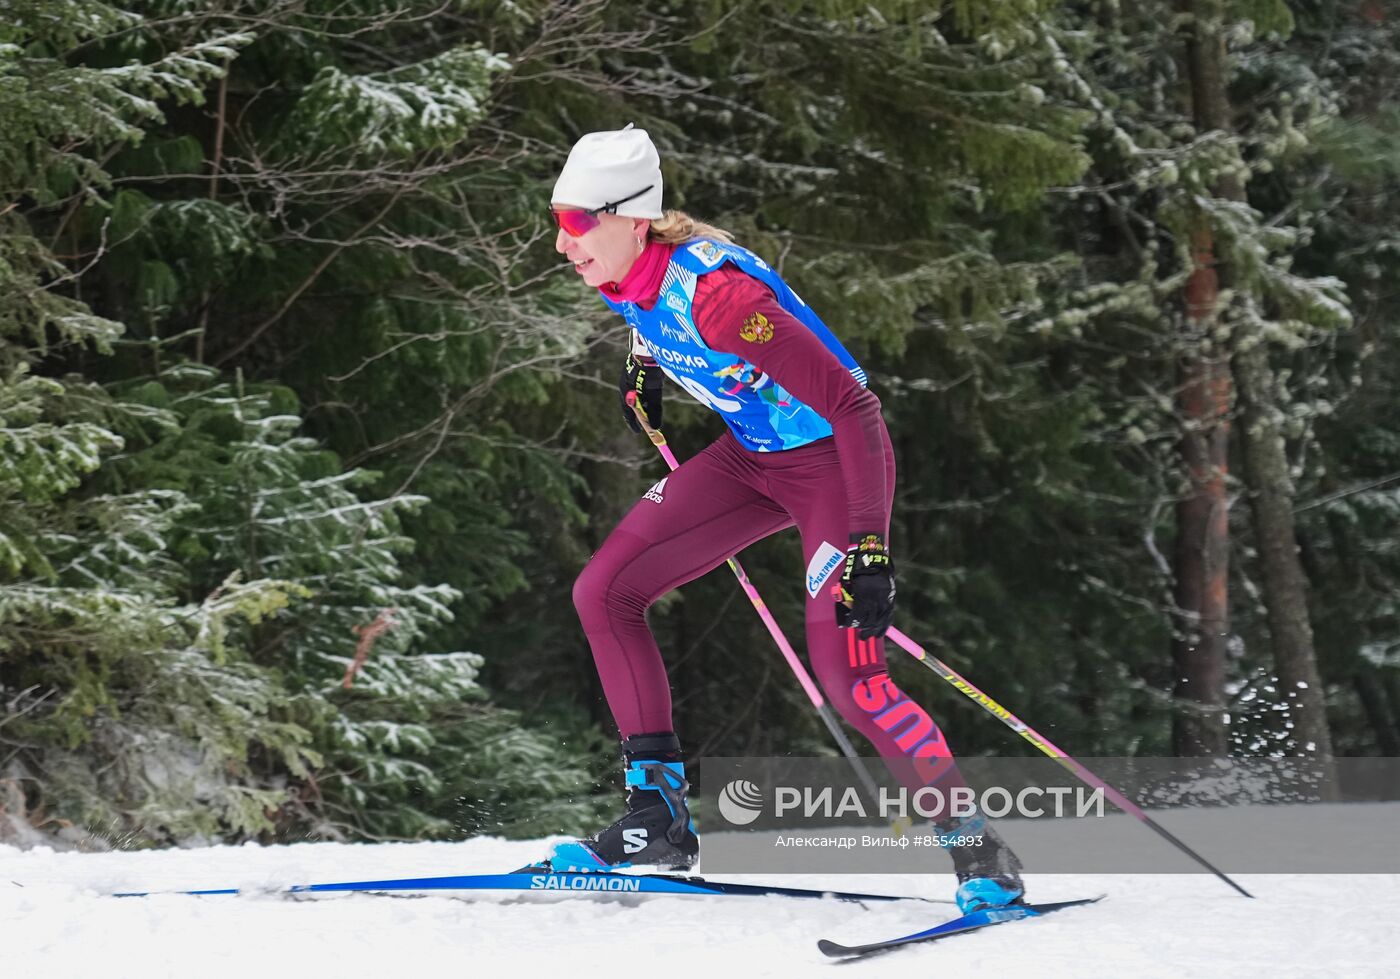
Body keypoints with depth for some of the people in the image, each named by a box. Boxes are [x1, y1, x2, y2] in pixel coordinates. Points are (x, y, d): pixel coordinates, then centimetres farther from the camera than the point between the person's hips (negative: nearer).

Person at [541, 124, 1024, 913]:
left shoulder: (714, 292, -34)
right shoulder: (621, 269, -10)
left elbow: (853, 407, -34)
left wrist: (870, 542, -38)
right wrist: (645, 359, 29)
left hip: (835, 458, -9)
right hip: (752, 456, 9)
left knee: (846, 675, -19)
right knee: (604, 593, 0)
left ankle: (982, 853, -3)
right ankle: (660, 820, 6)